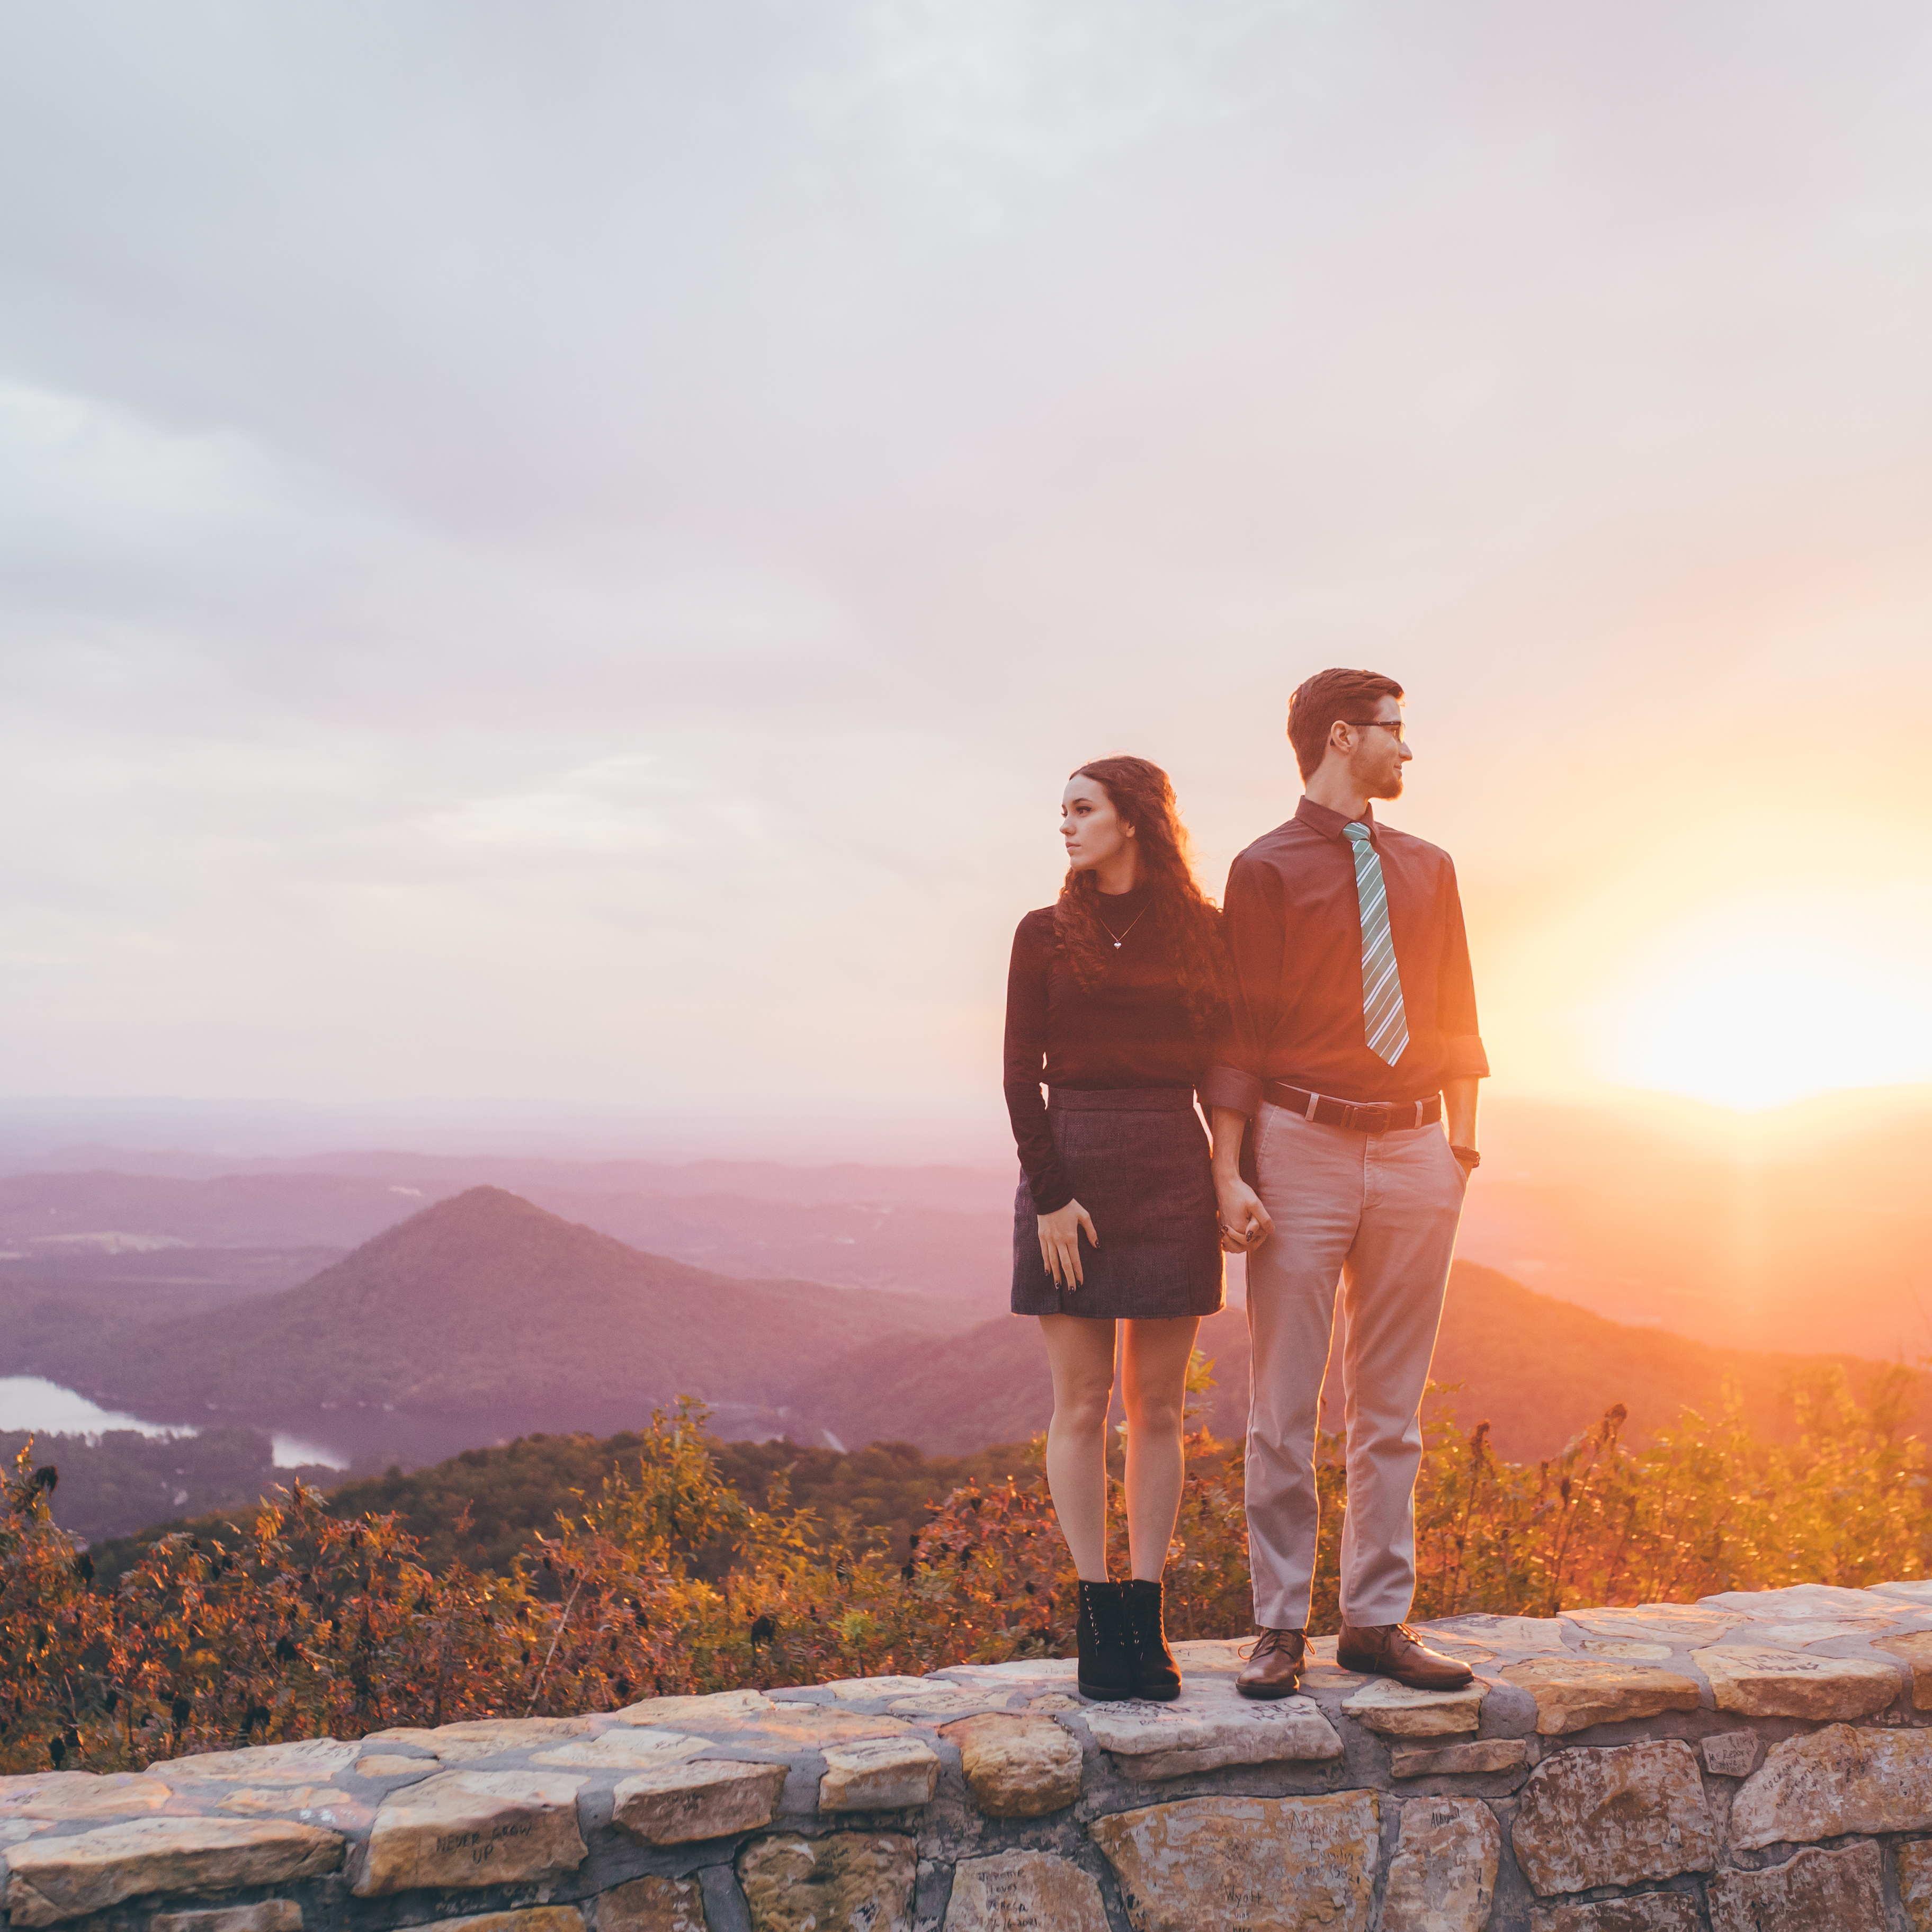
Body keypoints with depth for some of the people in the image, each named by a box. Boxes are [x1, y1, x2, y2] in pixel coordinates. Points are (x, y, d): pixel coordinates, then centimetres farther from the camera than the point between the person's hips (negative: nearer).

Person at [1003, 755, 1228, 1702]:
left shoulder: (1203, 931, 7)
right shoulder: (1046, 934, 3)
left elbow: (1217, 1064, 10)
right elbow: (1022, 1076, -1)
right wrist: (1051, 1195, -10)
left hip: (1172, 1176, 1)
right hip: (1071, 1170, -1)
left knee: (1158, 1405, 5)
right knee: (1082, 1403, 0)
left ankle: (1148, 1619, 12)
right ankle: (1098, 1620, 8)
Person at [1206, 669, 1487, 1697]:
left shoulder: (1428, 870, 15)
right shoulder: (1266, 869, 0)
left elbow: (1454, 1020, 18)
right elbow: (1237, 1034, -4)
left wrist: (1462, 1141, 9)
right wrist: (1229, 1172, -10)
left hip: (1414, 1153, 5)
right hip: (1303, 1148, -5)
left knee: (1391, 1408, 8)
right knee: (1284, 1408, -1)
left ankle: (1377, 1621, 16)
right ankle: (1279, 1628, 7)